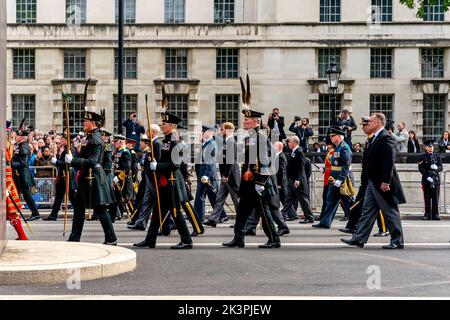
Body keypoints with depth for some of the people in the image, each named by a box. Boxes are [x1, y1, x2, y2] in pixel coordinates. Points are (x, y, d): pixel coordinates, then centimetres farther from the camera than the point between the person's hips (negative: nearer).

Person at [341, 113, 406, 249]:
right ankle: (359, 239, 11)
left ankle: (397, 242, 8)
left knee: (390, 213, -1)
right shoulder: (375, 138, 15)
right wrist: (370, 181, 18)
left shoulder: (386, 138, -16)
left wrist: (385, 182, -25)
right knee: (367, 211, 9)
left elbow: (389, 161, -22)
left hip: (383, 183, -10)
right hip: (373, 182, 10)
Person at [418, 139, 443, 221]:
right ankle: (428, 215, 4)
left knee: (436, 198, 1)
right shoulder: (423, 157, 3)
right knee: (427, 199, -1)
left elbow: (441, 167, 7)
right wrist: (428, 177, -15)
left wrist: (436, 168, -16)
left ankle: (435, 215, 5)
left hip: (436, 179, 2)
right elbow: (421, 169, -4)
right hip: (426, 180, -2)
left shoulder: (437, 156, 13)